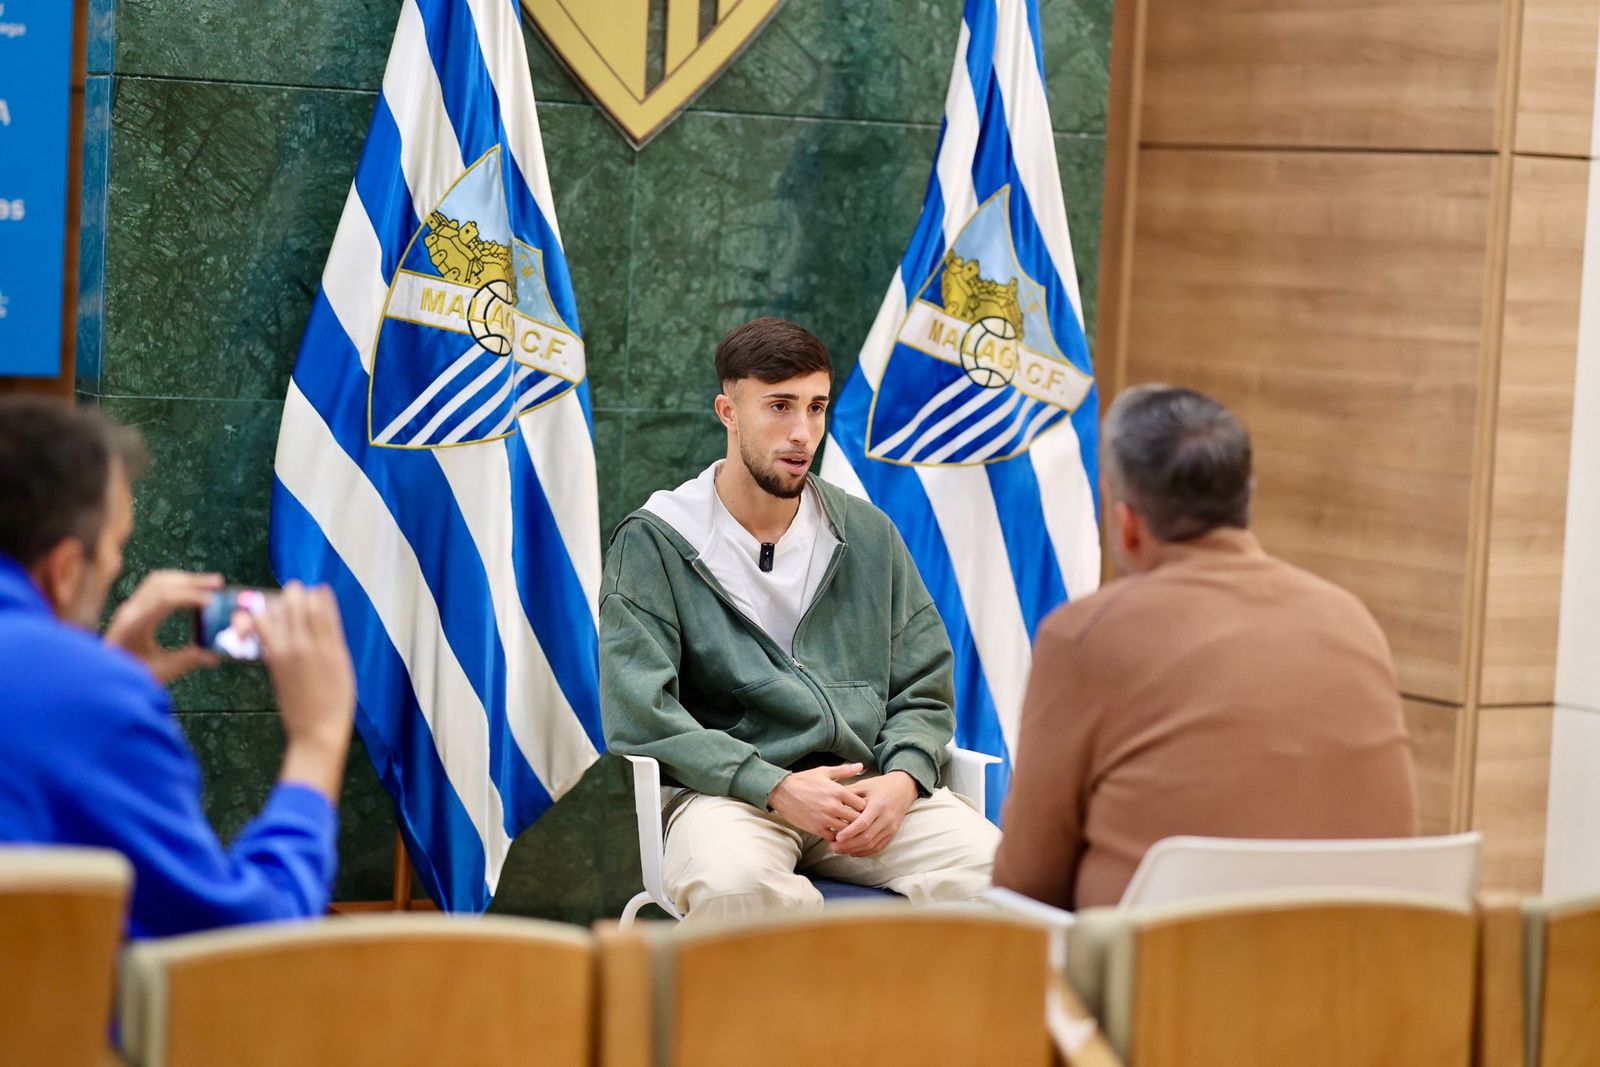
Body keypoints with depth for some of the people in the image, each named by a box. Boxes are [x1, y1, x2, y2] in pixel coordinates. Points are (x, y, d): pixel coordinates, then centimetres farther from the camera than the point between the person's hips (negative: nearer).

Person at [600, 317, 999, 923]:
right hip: (726, 791, -3)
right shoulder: (654, 542, 4)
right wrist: (775, 788, -16)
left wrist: (902, 780, -5)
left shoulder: (870, 537, 18)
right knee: (735, 885, -40)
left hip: (868, 789, 4)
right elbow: (638, 715, -6)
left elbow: (923, 691, 18)